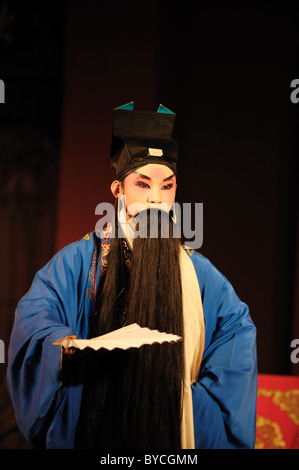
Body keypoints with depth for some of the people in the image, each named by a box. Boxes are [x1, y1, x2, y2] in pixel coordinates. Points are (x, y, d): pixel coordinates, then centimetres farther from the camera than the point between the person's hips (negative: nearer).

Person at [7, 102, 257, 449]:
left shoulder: (195, 270, 7)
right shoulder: (79, 259, 1)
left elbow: (238, 327, 10)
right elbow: (34, 316, -7)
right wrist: (65, 344, -29)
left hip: (169, 428, 2)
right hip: (93, 425, -1)